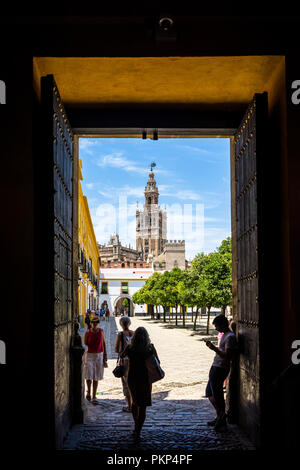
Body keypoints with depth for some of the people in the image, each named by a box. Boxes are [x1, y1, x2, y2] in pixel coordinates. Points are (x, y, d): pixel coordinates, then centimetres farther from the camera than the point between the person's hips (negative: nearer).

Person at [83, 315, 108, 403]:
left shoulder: (101, 331, 1)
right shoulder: (87, 332, -6)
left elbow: (103, 343, 7)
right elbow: (84, 344, 1)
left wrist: (105, 357, 6)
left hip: (99, 355, 2)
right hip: (90, 355, -2)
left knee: (96, 377, 5)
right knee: (89, 376, -10)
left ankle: (94, 396, 13)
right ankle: (88, 392, 16)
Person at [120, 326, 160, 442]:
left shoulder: (130, 347, -8)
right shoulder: (150, 348, -11)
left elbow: (121, 356, 9)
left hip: (132, 379, 2)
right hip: (145, 379, -2)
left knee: (134, 402, 24)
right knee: (142, 406, 6)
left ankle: (137, 427, 32)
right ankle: (137, 432, -1)